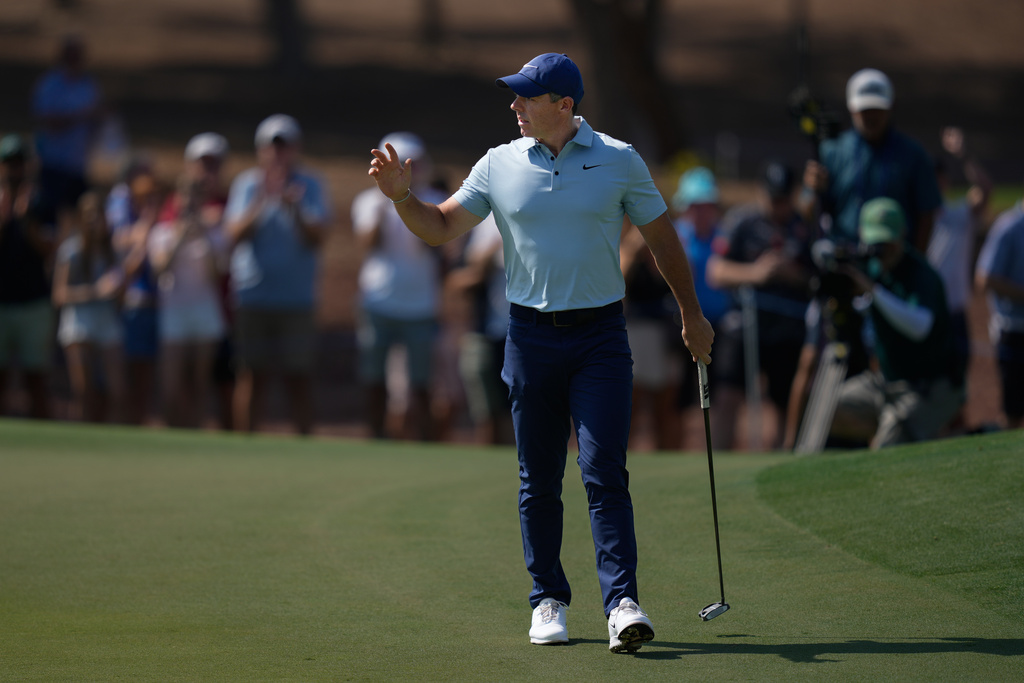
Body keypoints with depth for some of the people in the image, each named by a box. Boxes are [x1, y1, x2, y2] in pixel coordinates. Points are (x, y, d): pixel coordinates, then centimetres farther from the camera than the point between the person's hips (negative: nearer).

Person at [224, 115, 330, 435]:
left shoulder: (310, 186, 5)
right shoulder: (246, 184, 6)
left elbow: (317, 238, -5)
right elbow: (235, 234, -5)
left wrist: (294, 209, -22)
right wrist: (262, 202, -20)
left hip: (297, 297, 0)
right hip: (253, 297, 0)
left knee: (299, 376, 1)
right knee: (253, 374, 0)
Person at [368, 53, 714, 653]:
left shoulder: (619, 160, 0)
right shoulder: (499, 166, 3)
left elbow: (662, 237, 10)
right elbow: (441, 228, 9)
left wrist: (693, 314, 13)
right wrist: (402, 196, -10)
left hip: (601, 338, -2)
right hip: (532, 338, 2)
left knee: (605, 474, -11)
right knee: (539, 483, 6)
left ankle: (623, 603, -15)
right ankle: (549, 600, 16)